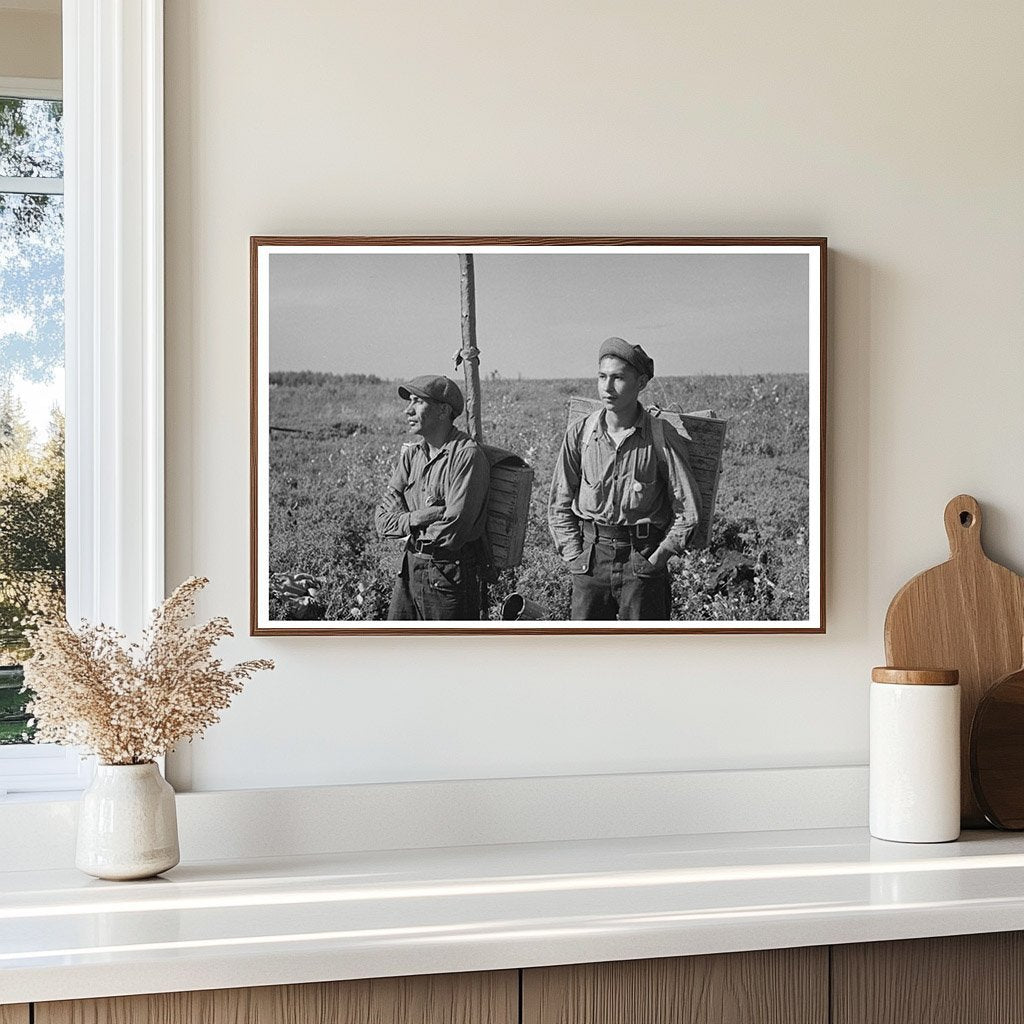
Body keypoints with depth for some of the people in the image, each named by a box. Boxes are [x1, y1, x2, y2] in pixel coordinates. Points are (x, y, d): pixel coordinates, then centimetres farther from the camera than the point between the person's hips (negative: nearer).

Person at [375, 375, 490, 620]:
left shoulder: (466, 455, -16)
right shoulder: (411, 453, 8)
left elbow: (452, 531, -22)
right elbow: (382, 520, 3)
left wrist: (410, 533, -6)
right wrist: (414, 519, -16)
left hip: (451, 576, -7)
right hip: (410, 570, 7)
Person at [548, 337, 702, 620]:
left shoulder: (662, 436, -5)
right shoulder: (580, 434, 0)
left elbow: (688, 511, 0)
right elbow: (559, 506, 8)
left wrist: (657, 558, -6)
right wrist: (574, 556, -1)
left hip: (643, 560, -2)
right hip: (591, 554, 2)